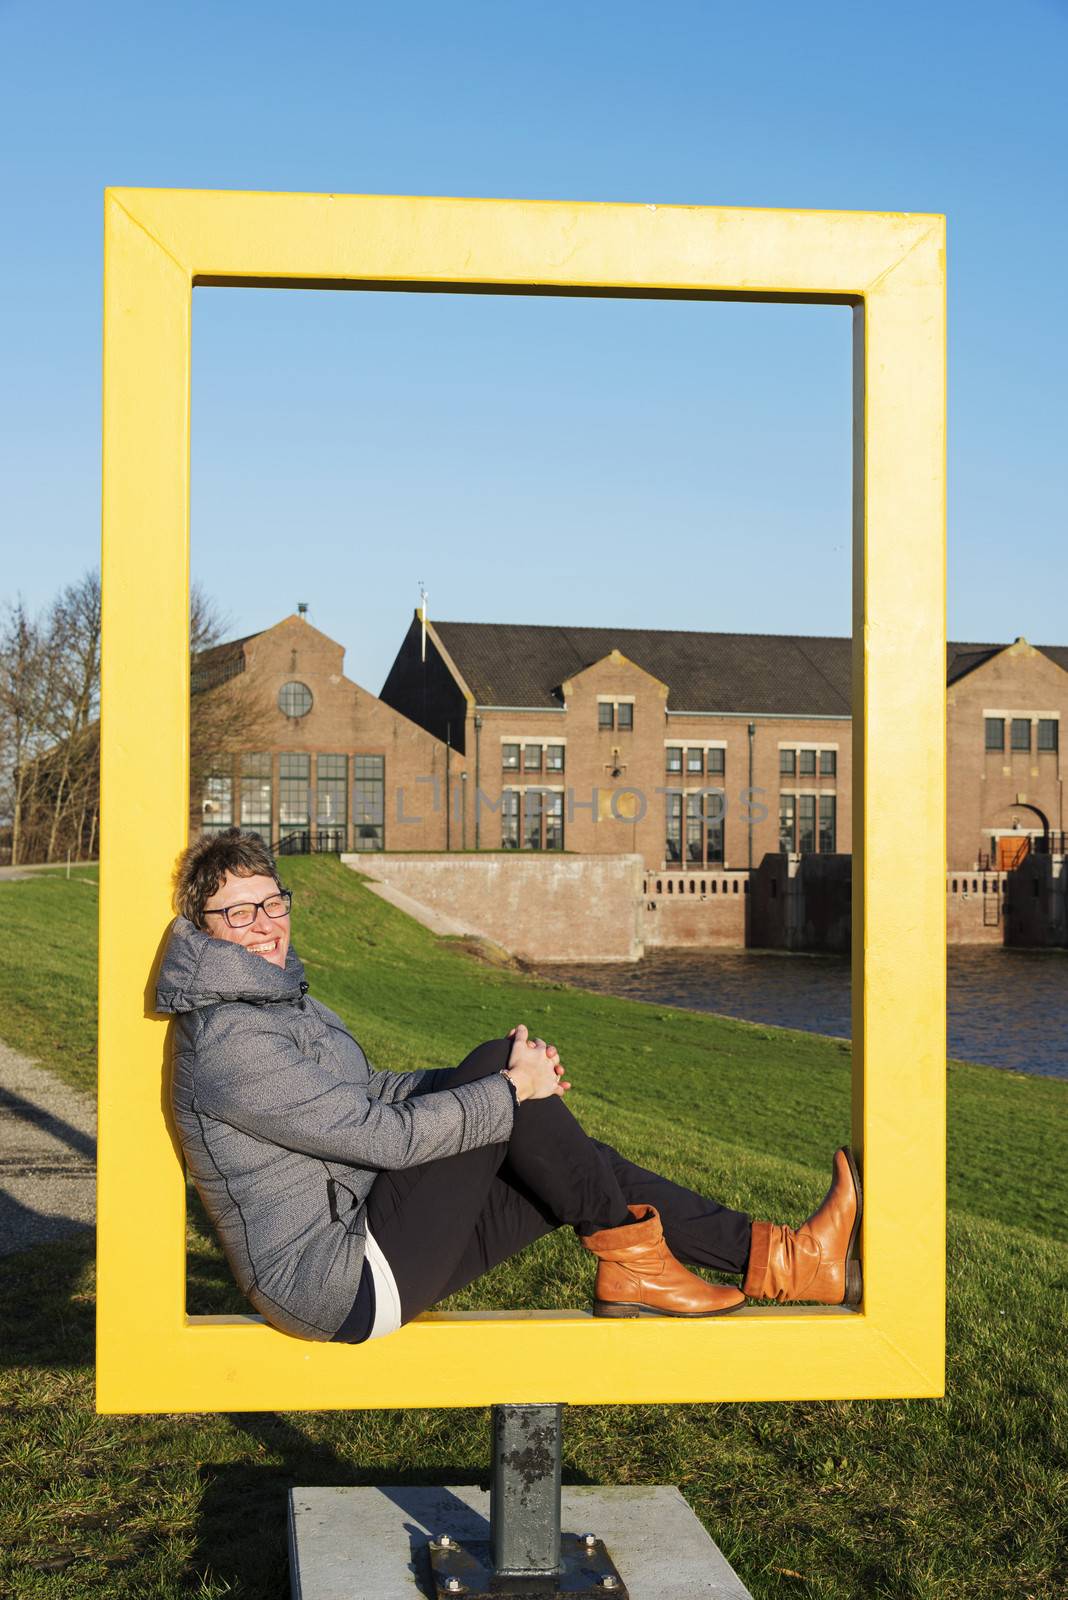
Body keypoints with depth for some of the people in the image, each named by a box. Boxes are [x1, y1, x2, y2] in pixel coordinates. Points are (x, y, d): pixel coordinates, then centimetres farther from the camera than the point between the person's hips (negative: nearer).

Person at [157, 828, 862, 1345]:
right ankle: (632, 1261, -4)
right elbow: (381, 1133, -24)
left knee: (580, 1162, 6)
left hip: (365, 1249, 10)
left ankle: (783, 1258, 11)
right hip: (337, 1286, -10)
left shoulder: (281, 999, 14)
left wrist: (517, 1083, 7)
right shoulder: (228, 1041, -20)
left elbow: (367, 1091, 21)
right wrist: (510, 1089, -13)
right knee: (495, 1056, -16)